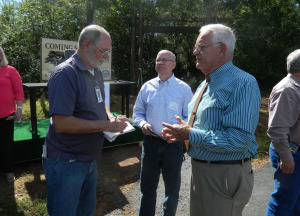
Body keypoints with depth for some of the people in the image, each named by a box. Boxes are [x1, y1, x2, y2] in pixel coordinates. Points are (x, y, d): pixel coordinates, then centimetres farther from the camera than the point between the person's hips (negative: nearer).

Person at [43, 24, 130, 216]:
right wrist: (106, 125, -24)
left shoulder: (96, 72, 7)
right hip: (66, 163, -8)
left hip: (90, 159, 8)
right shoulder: (65, 73, -21)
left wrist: (111, 118, -2)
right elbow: (61, 123, -28)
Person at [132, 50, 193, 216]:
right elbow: (137, 113, 12)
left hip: (173, 144, -1)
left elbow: (190, 117, -2)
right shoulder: (147, 86, 5)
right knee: (147, 187, 16)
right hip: (151, 142, 2)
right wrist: (143, 123, -9)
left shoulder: (183, 88, -2)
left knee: (172, 188, 17)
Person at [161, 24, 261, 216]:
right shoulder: (206, 84, 11)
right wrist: (180, 132, 2)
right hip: (199, 170, 9)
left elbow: (239, 139, -28)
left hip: (225, 175, -9)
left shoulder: (242, 83, -19)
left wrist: (190, 134, -23)